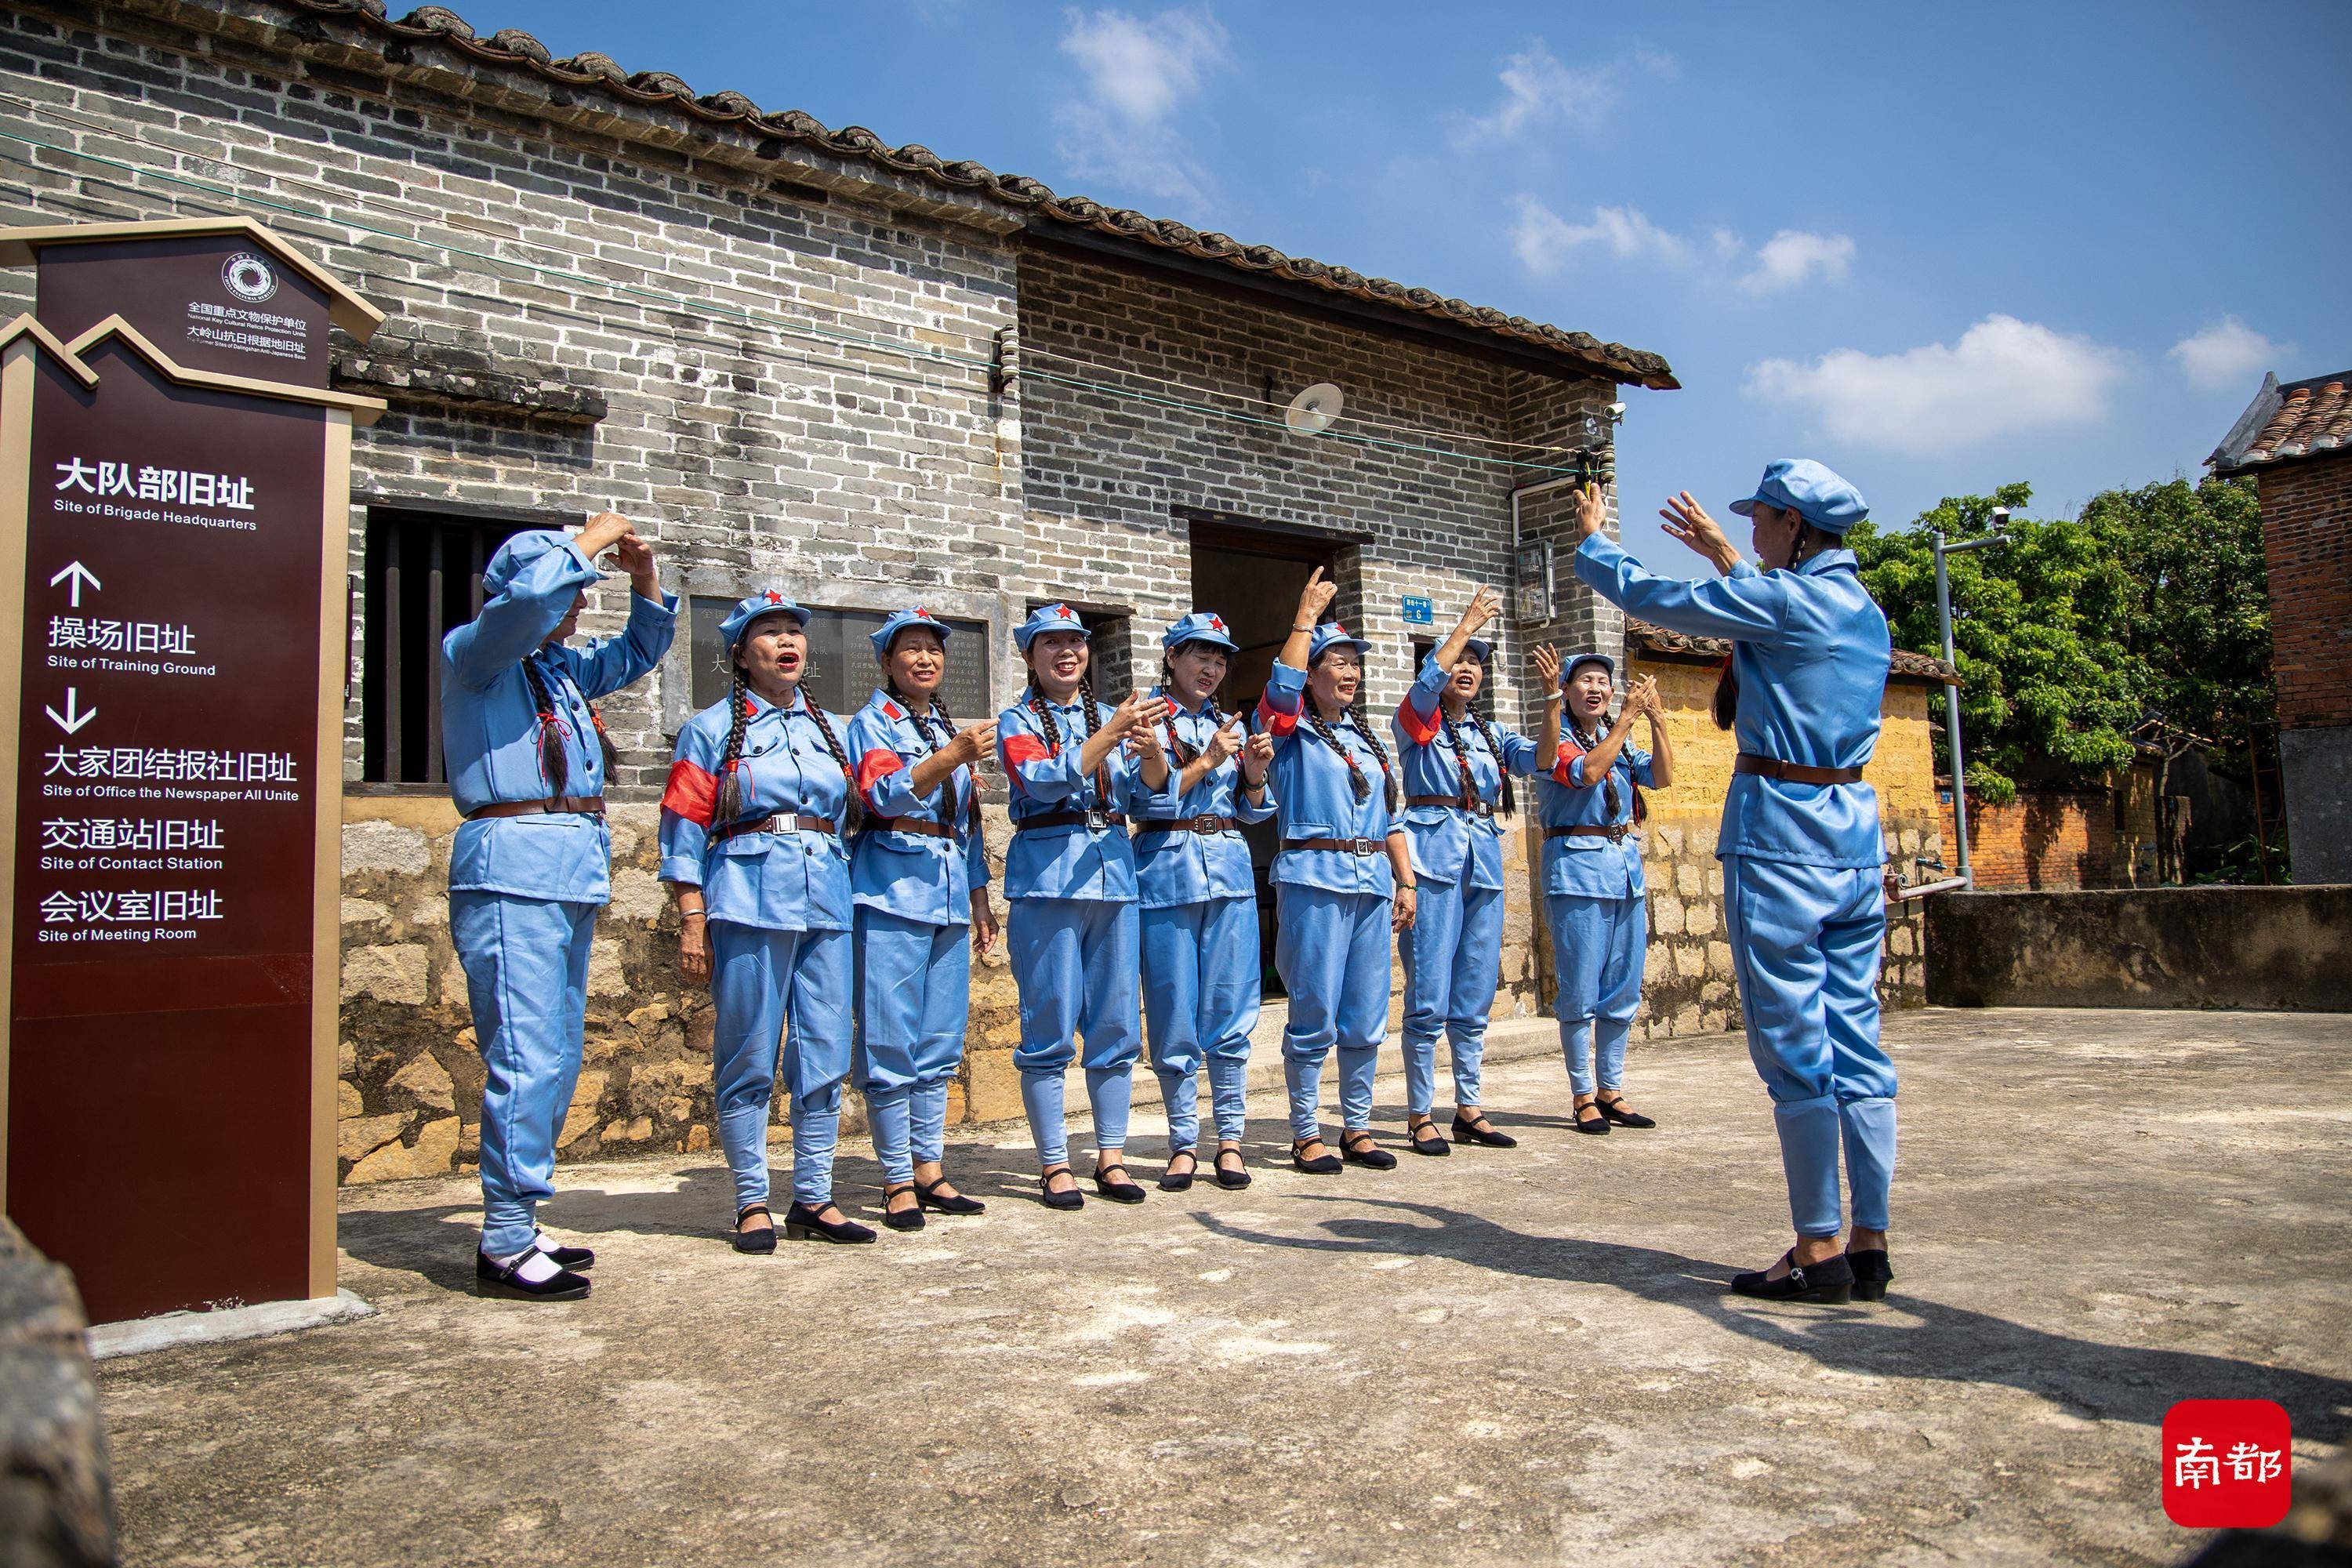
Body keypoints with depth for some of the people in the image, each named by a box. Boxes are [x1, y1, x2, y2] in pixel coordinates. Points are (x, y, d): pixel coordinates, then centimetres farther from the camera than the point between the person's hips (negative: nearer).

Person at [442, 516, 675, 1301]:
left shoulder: (561, 668, 21)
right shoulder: (472, 654, -1)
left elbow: (638, 650, 35)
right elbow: (528, 596, -21)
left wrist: (646, 578, 18)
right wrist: (590, 538, -6)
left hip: (570, 876, 9)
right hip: (515, 867, -9)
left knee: (559, 1056, 10)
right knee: (527, 1057, -11)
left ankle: (517, 1227, 18)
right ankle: (505, 1244, -5)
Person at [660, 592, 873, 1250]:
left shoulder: (827, 727, 19)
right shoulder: (712, 728, 5)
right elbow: (684, 829, 0)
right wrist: (692, 921, -7)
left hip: (826, 899, 5)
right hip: (749, 899, -4)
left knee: (825, 1054, 4)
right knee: (750, 1057, -1)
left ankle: (814, 1201, 14)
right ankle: (752, 1203, 10)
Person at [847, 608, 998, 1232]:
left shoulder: (951, 727, 19)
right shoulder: (872, 722, 1)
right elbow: (887, 793, -18)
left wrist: (980, 898, 21)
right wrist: (952, 756, -31)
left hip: (949, 894, 6)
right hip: (893, 891, -6)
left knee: (939, 1042, 9)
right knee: (891, 1042, -4)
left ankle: (930, 1170, 16)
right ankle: (897, 1181, 3)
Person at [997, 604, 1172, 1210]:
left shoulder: (1112, 716, 15)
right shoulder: (1018, 721, 3)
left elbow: (1150, 788, 3)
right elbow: (1045, 779, -16)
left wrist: (1150, 747, -18)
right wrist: (1113, 732, -23)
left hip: (1113, 873, 4)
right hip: (1047, 879, -4)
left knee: (1116, 1024, 6)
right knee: (1050, 1028, -2)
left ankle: (1111, 1157, 15)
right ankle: (1054, 1164, 7)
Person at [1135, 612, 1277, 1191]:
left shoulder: (1229, 725, 16)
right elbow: (1146, 798, -10)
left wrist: (1255, 773, -1)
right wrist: (1207, 761, -12)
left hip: (1230, 871, 4)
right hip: (1168, 871, -4)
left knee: (1231, 1012, 3)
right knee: (1174, 1015, 1)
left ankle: (1230, 1140, 12)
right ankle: (1184, 1143, 13)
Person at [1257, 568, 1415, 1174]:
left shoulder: (1369, 739, 20)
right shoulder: (1290, 731, 2)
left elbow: (1391, 817, 20)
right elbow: (1283, 686, -20)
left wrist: (1405, 881, 12)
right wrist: (1307, 614, -11)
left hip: (1372, 880, 6)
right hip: (1314, 878, -6)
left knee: (1367, 1016, 7)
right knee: (1315, 1015, -4)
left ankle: (1357, 1129, 19)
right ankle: (1305, 1135, 6)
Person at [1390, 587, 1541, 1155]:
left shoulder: (1490, 735, 19)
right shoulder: (1418, 722, 4)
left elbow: (1540, 759, 4)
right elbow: (1427, 682, -17)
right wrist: (1466, 624, -11)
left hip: (1484, 858, 6)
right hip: (1434, 854, -6)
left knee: (1475, 996, 9)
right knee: (1429, 996, -6)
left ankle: (1468, 1109, 17)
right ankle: (1420, 1115, 1)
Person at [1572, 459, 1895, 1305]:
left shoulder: (1776, 598, -11)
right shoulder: (1863, 608, 13)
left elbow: (1651, 598, 0)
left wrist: (1592, 540, 17)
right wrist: (1725, 557, 41)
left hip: (1781, 836, -8)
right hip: (1856, 832, 8)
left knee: (1794, 1049, -3)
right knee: (1857, 1043, 9)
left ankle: (1819, 1251, 3)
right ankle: (1870, 1244, 14)